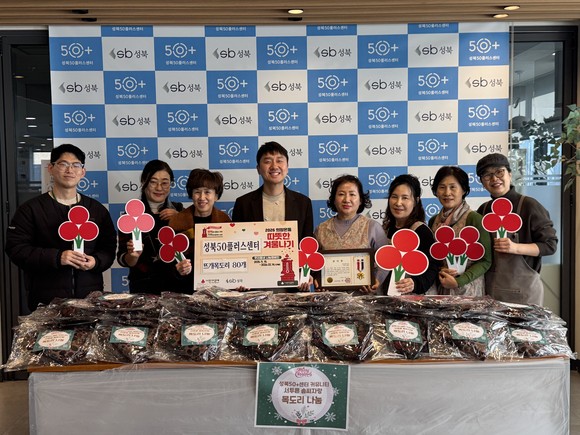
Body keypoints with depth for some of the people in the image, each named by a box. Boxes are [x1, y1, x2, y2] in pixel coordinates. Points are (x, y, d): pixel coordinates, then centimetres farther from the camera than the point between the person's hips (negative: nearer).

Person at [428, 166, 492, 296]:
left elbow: (485, 261, -9)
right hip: (440, 289, 4)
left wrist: (458, 282, -18)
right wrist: (439, 271, -8)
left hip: (467, 289, -4)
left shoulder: (475, 219, -11)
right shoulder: (433, 221, 5)